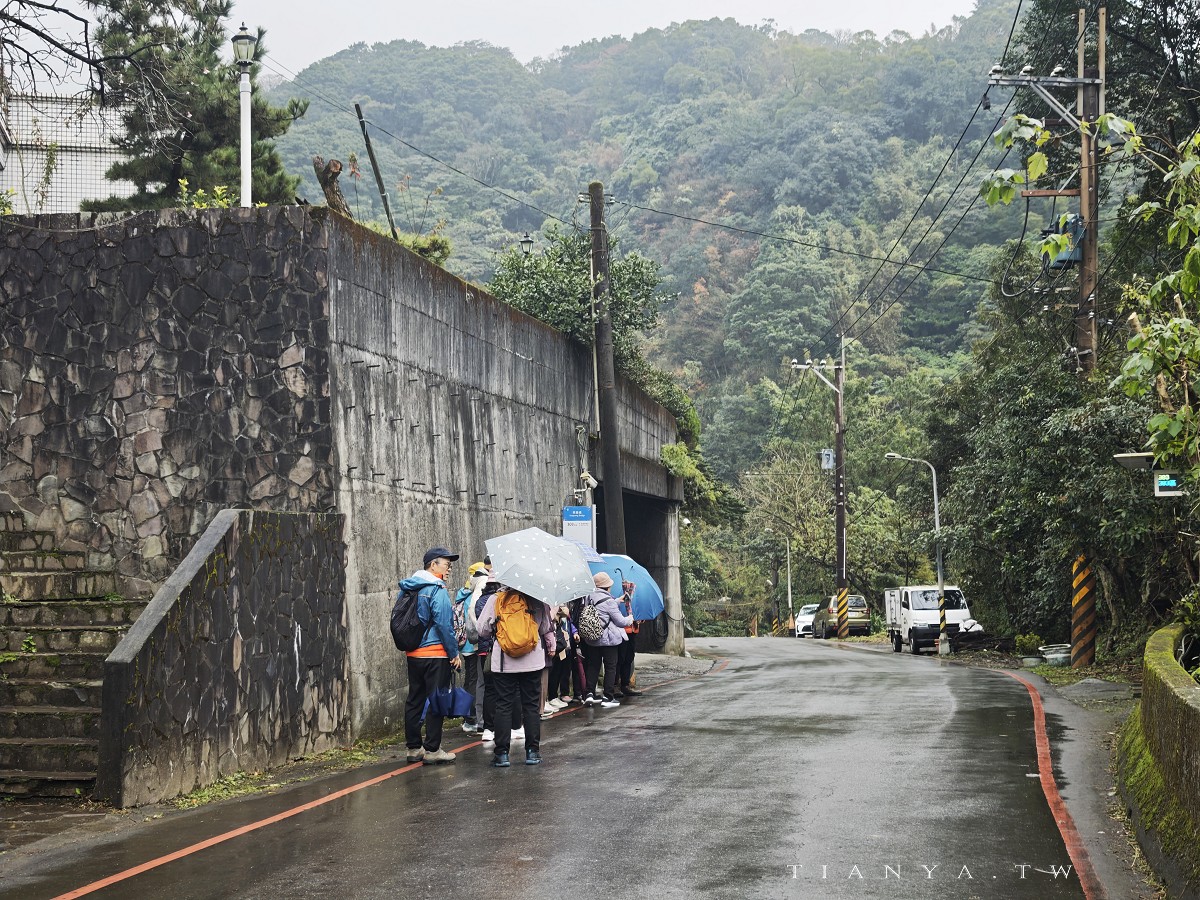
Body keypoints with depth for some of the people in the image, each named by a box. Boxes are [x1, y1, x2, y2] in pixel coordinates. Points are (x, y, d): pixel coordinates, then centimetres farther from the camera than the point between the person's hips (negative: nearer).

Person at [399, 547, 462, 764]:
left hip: (413, 654, 8)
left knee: (414, 700, 12)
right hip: (435, 655, -8)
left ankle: (413, 748, 17)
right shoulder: (437, 590, -14)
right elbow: (444, 623, -18)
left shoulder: (409, 589, 11)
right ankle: (432, 749, 1)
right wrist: (454, 653, -12)